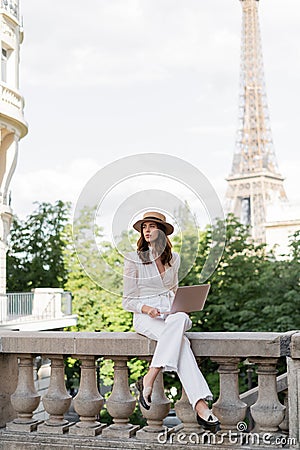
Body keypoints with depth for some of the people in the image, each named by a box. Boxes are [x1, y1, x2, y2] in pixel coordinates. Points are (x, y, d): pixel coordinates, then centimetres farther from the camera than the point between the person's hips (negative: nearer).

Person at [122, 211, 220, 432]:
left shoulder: (174, 258, 14)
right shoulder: (133, 259, 2)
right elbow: (127, 301, 2)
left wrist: (180, 308, 1)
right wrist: (146, 308, -19)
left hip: (172, 316, 4)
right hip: (145, 318, -4)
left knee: (179, 320, -38)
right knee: (181, 341, -36)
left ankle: (149, 379, -38)